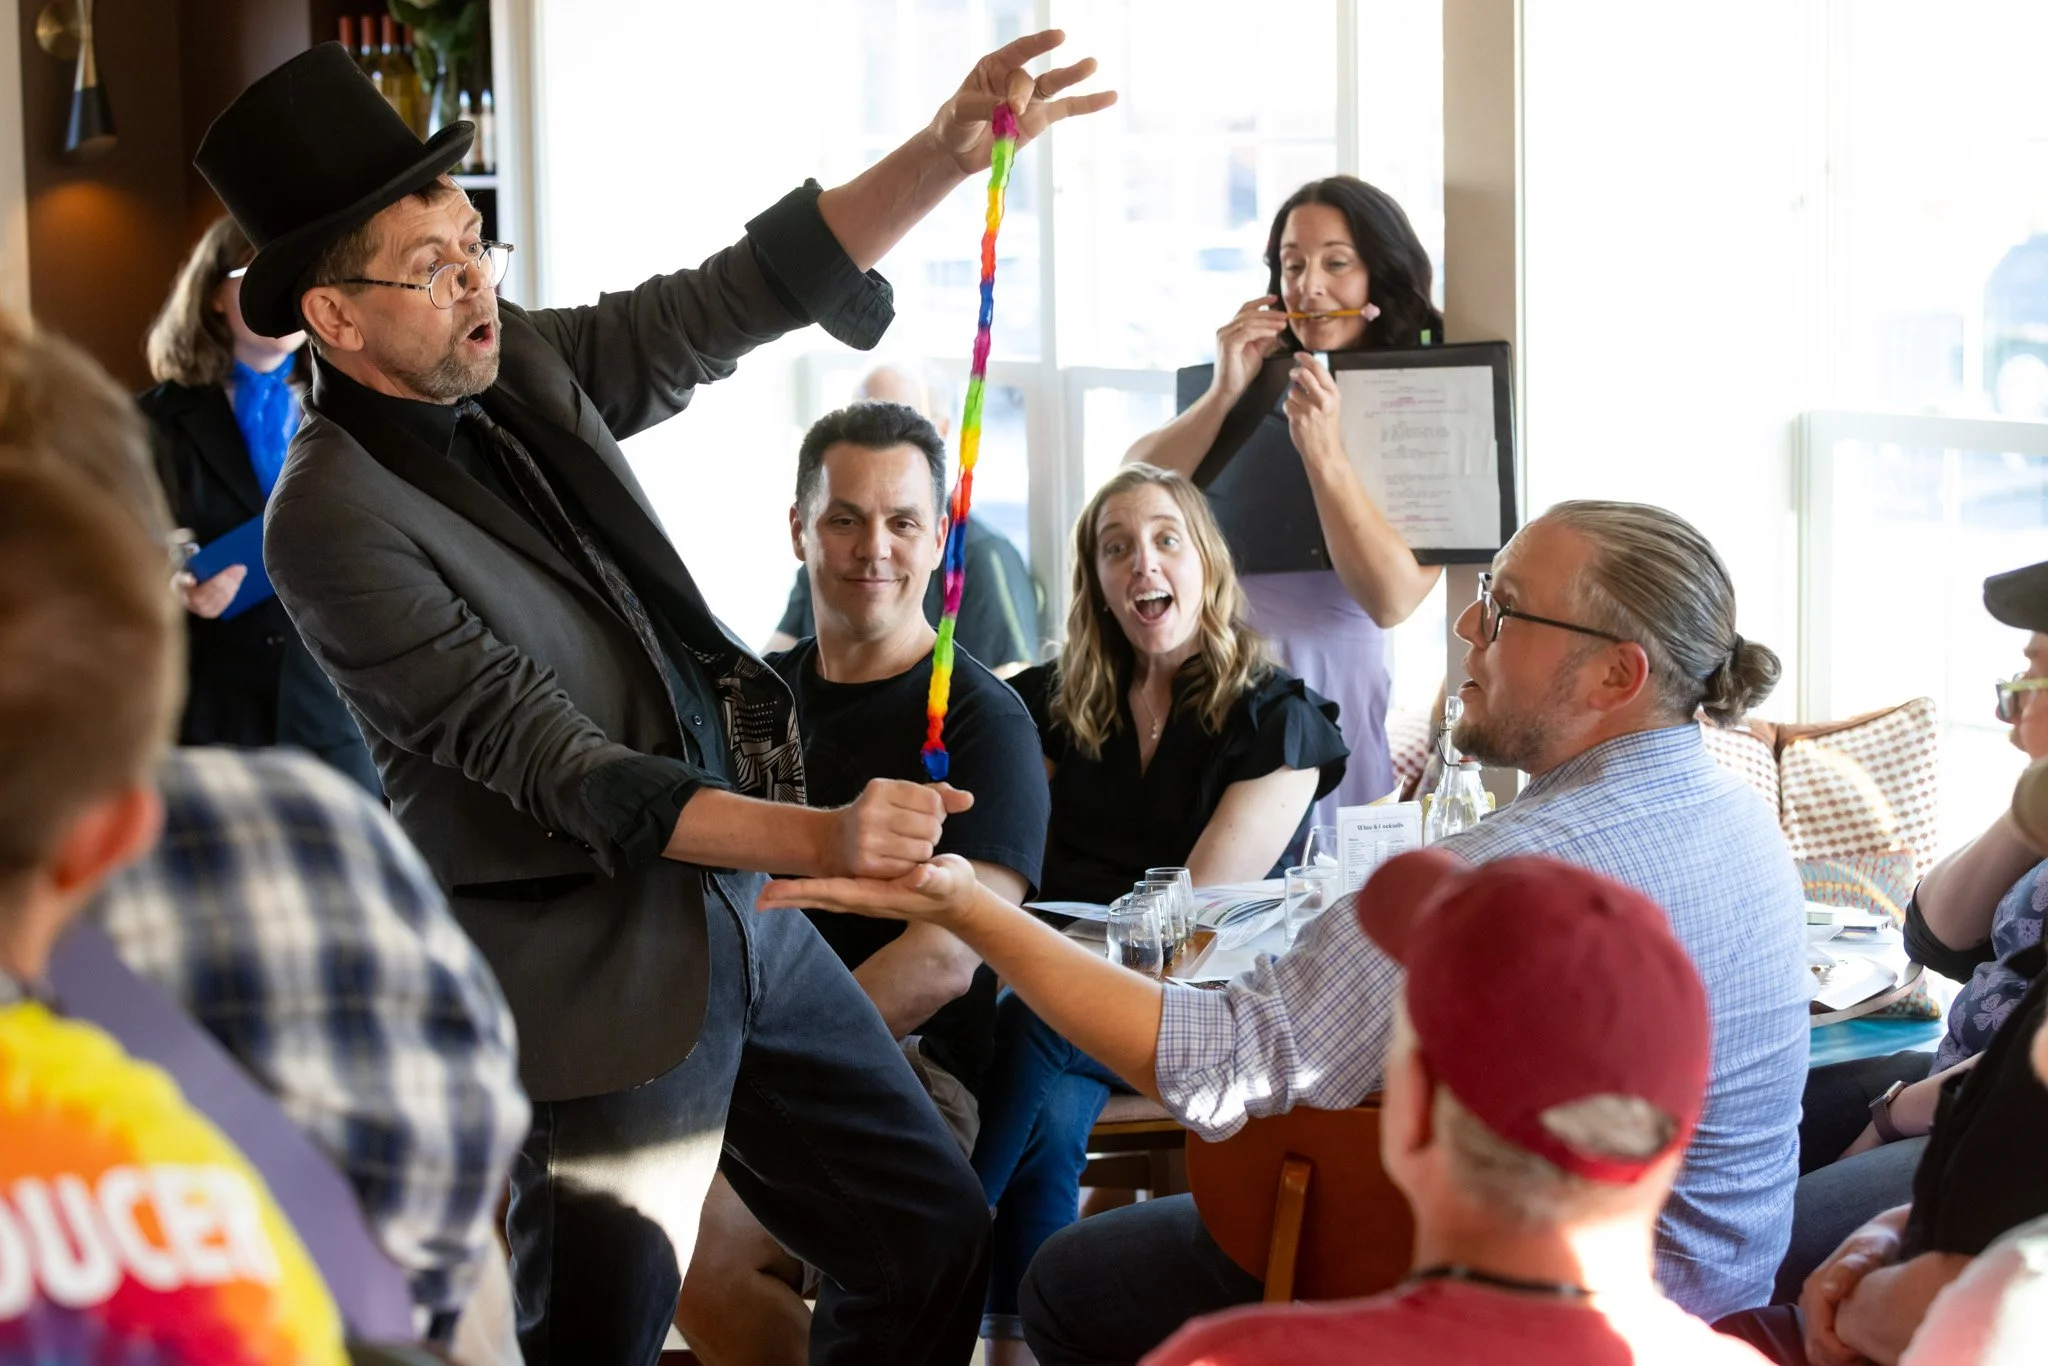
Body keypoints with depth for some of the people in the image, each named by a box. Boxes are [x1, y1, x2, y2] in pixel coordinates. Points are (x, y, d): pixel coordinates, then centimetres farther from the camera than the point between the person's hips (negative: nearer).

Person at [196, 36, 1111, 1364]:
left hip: (744, 912, 8)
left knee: (937, 1234, 13)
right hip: (597, 976, -8)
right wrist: (816, 839, -30)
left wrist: (947, 151, -12)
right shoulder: (335, 521, -18)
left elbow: (746, 293, 3)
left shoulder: (524, 364, 4)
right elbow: (556, 765, -22)